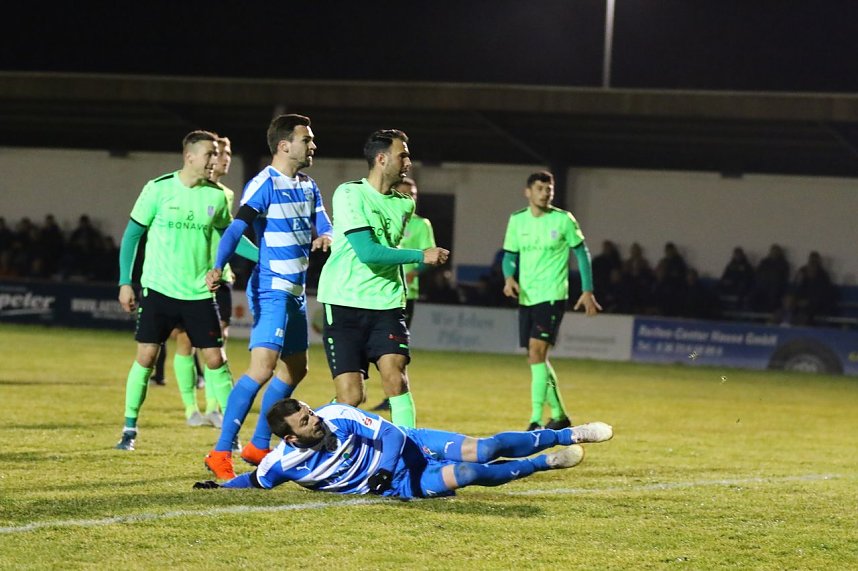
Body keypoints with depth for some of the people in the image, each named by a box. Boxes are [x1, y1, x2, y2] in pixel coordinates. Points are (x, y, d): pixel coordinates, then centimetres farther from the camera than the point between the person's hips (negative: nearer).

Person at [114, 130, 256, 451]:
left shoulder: (216, 196, 2)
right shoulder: (158, 190, -7)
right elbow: (132, 235, 1)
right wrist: (125, 282, -2)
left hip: (199, 292, 2)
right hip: (159, 290, -2)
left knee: (215, 359, -1)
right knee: (146, 356, -4)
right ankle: (129, 429, 8)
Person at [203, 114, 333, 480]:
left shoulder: (308, 187, 12)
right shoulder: (264, 184, -14)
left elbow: (323, 226, 8)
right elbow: (236, 228, -24)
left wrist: (325, 238, -18)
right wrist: (218, 267, -40)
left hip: (295, 291, 10)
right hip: (272, 288, -10)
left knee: (295, 369, 18)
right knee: (262, 368, -21)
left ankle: (259, 446, 29)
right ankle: (221, 453, -21)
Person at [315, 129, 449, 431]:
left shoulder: (405, 204, 12)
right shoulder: (350, 194, -7)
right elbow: (367, 251, -16)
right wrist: (421, 256, -14)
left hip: (386, 304, 5)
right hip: (344, 304, -5)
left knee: (397, 379, -15)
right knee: (351, 397, -8)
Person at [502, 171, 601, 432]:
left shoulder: (563, 220, -4)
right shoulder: (517, 220, 5)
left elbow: (581, 252, 4)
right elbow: (509, 255, 11)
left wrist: (588, 291, 2)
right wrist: (509, 277, -10)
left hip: (552, 296, -5)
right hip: (525, 297, 5)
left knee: (536, 354, -18)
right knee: (537, 359, 10)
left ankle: (536, 422, -18)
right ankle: (559, 415, 25)